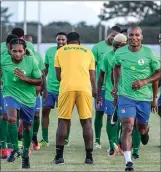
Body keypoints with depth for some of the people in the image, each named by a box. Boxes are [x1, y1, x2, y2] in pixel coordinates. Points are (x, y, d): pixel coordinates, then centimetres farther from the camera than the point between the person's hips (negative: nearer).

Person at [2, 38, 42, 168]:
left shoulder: (30, 61, -12)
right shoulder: (4, 61, -13)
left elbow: (40, 81, -7)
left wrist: (25, 78, -20)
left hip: (28, 98, 1)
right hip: (11, 94, -1)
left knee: (27, 127, 12)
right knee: (11, 118, -28)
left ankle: (25, 154, 34)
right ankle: (15, 149, -13)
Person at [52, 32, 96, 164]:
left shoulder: (60, 51, 18)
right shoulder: (88, 52, 19)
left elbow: (58, 76, 18)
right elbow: (92, 76, 17)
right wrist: (95, 90, 32)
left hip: (66, 88, 0)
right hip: (84, 88, 0)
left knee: (63, 121, 7)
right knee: (86, 121, 7)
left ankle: (59, 156, 4)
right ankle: (89, 157, 5)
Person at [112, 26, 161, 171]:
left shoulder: (149, 53, -8)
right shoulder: (120, 53, -1)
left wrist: (144, 82, -15)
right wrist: (116, 85, 13)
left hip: (144, 97, 0)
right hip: (126, 96, 0)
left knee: (142, 128, 14)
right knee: (127, 127, -14)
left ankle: (145, 132, 54)